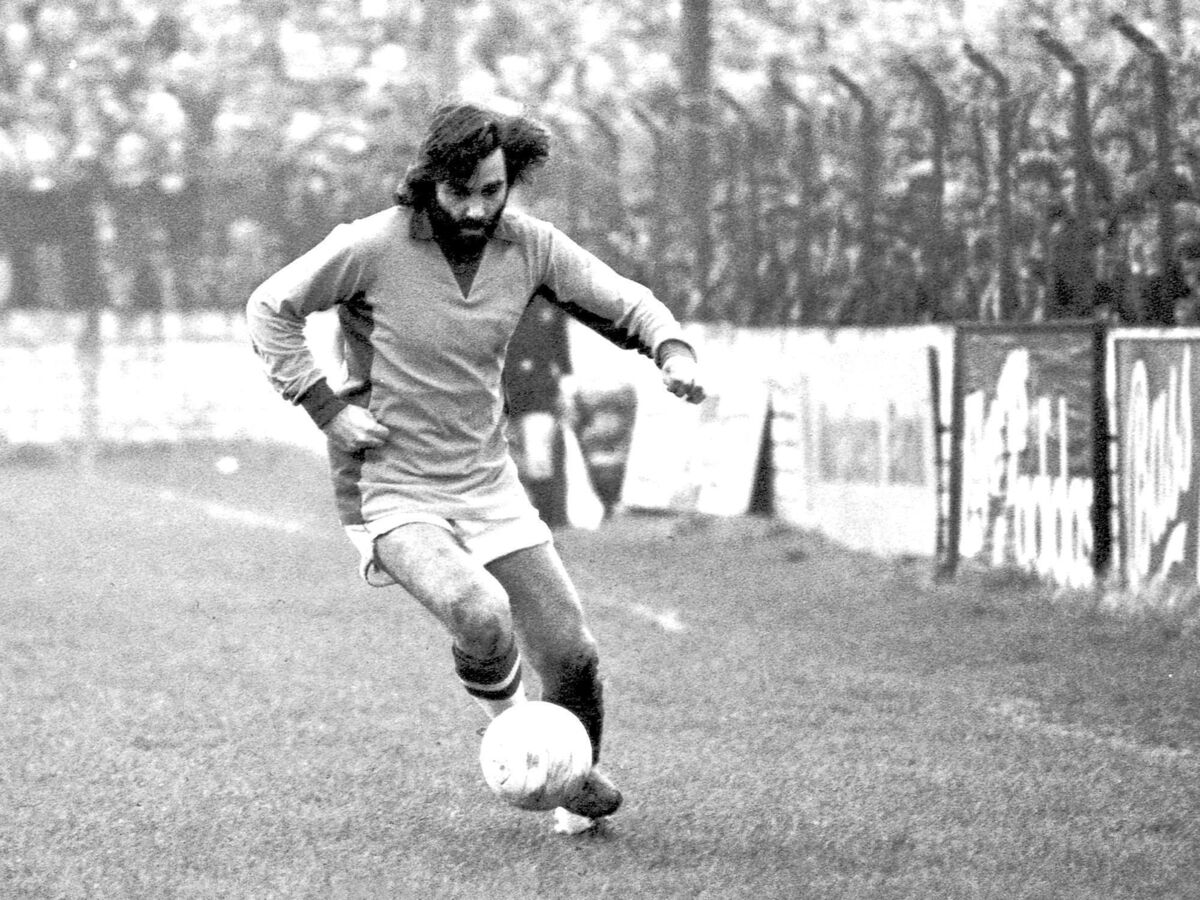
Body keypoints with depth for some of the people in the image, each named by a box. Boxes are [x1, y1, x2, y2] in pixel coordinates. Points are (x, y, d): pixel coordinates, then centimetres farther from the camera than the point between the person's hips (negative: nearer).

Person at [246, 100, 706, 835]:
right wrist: (326, 408, -13)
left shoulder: (527, 245, -3)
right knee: (481, 614, -32)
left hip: (489, 485, 5)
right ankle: (505, 711, 4)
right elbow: (270, 309, -6)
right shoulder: (371, 248, -16)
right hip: (393, 494, -5)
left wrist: (673, 348, -13)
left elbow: (624, 302, 8)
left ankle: (577, 790, 32)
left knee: (573, 656, 2)